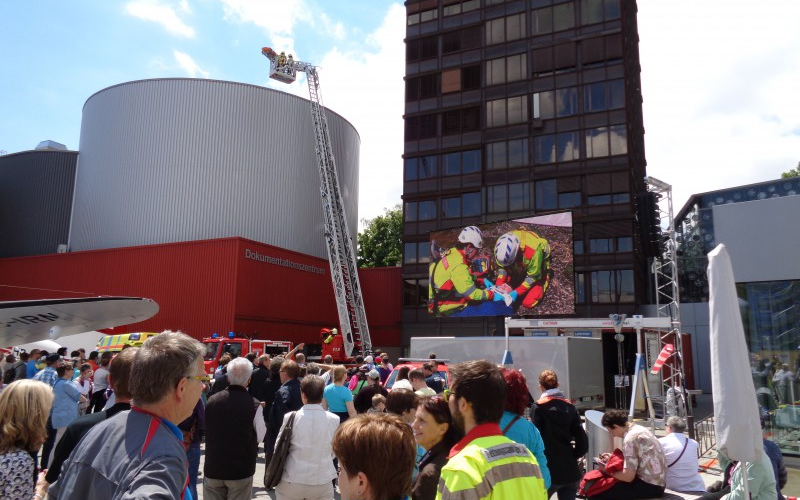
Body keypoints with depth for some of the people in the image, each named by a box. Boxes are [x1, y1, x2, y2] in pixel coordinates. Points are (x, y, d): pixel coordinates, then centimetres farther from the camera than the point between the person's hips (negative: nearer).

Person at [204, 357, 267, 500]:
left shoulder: (212, 400, -5)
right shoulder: (254, 405, -16)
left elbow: (207, 431, 10)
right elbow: (260, 436, -3)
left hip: (212, 468, 3)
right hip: (241, 470, -2)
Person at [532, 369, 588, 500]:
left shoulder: (539, 407, -7)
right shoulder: (570, 407, 6)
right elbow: (583, 443, 3)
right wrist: (571, 457, 14)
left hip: (549, 472, -4)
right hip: (571, 473, 4)